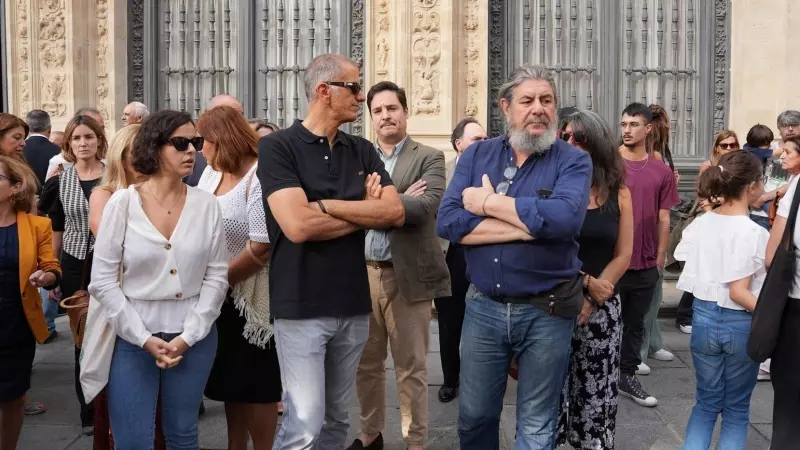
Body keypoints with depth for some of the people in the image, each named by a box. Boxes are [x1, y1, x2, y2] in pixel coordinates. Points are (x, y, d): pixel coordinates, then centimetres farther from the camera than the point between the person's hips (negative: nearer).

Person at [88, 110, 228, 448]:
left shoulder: (207, 204, -1)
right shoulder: (123, 202, -5)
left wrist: (189, 335, -8)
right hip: (134, 337, -1)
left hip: (194, 336, 2)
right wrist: (143, 338, -11)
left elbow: (216, 275, 0)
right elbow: (102, 280, -6)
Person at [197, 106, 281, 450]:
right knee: (231, 381, 19)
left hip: (251, 298, -8)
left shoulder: (260, 178, -20)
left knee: (257, 386, 6)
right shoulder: (212, 172, 7)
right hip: (220, 298, 8)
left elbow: (262, 249, -25)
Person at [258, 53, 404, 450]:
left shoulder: (362, 151, 9)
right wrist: (365, 211, -8)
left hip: (353, 303, 6)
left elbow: (395, 212, -3)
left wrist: (325, 205, -13)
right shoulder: (277, 147, -8)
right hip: (302, 306, -5)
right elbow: (298, 225, -20)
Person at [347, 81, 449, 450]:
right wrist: (398, 201, -13)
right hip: (362, 273, 4)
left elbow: (428, 204, -17)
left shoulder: (429, 158, 0)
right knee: (366, 363, 15)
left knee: (411, 367, 5)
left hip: (407, 275, -4)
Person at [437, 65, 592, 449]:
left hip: (546, 312, -2)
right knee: (473, 418, 17)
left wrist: (488, 203, -17)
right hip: (483, 306, 3)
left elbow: (565, 217, -27)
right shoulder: (476, 155, 2)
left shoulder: (573, 161, -6)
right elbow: (447, 222, -12)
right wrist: (527, 226, -19)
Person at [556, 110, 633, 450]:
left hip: (602, 309, 2)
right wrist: (585, 281, -12)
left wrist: (589, 303, -7)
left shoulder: (619, 193, 4)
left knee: (596, 394, 8)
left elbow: (623, 255, 2)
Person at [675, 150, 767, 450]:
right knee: (736, 409, 14)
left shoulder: (700, 224, -2)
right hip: (741, 325, -4)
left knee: (707, 403, 18)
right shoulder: (754, 233, -17)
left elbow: (690, 277, 3)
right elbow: (739, 292, -20)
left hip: (704, 319, 4)